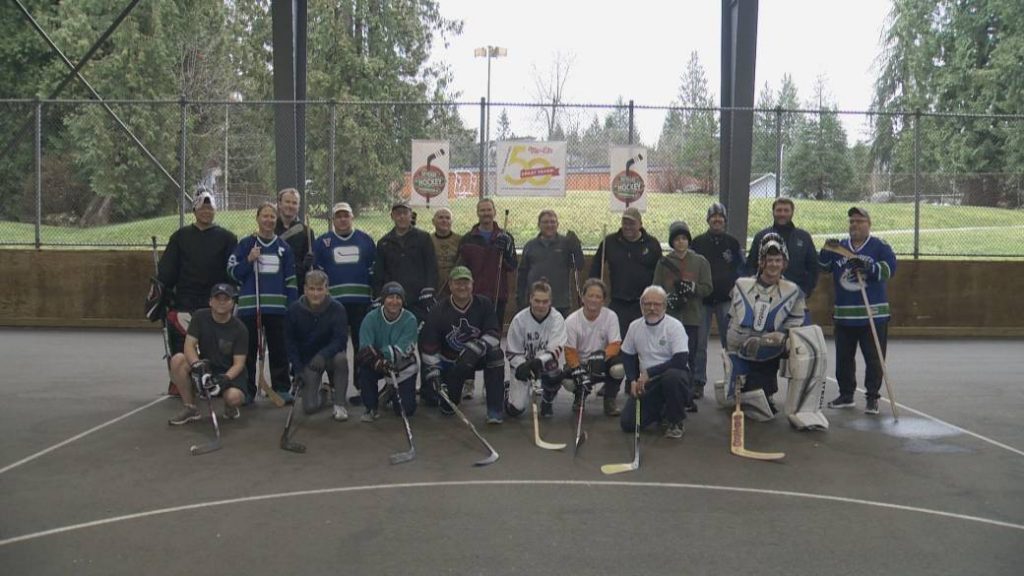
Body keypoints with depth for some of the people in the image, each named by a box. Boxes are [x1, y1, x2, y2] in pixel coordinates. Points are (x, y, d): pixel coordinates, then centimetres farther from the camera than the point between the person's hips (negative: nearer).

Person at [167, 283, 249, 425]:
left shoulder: (240, 329, -13)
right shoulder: (200, 317, -6)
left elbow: (239, 363, -14)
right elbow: (189, 346, -13)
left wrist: (226, 378, -34)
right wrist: (197, 364, -33)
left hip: (230, 372, -3)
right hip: (205, 367, 3)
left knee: (233, 397, -34)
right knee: (177, 360, -25)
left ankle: (230, 407, 8)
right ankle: (190, 408, -9)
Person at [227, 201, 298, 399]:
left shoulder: (284, 247, 8)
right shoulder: (246, 245, 3)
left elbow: (290, 279, 9)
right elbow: (232, 272, 3)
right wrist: (249, 260, -13)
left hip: (277, 307, 1)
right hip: (249, 306, -1)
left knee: (279, 349, 4)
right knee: (249, 350, 4)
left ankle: (282, 389, 13)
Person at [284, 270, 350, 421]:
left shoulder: (336, 309, -16)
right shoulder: (294, 310, -10)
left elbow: (341, 339, -21)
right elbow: (290, 342, -2)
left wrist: (323, 355, -39)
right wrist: (297, 369, -10)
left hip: (330, 356, -1)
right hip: (306, 360, 1)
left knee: (341, 358, -38)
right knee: (309, 407, -12)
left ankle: (339, 405, -18)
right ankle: (321, 394, 28)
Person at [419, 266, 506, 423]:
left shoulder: (484, 304, -11)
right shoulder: (438, 312, -12)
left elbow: (494, 334, -17)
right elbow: (429, 347, -11)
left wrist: (475, 348, -33)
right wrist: (432, 374, -19)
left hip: (477, 357, 0)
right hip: (449, 362, 0)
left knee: (495, 354, -33)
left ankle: (494, 411, -25)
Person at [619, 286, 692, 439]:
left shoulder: (674, 326, -13)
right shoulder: (635, 326, 2)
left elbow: (680, 361, -22)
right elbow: (627, 356, 14)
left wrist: (649, 372, -20)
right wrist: (633, 381, -1)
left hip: (673, 377, -4)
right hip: (647, 383, 4)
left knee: (672, 376, -41)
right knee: (627, 423, -12)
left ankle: (676, 422, -13)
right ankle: (661, 411, 20)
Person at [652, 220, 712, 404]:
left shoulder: (700, 262, 7)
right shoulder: (663, 263, 9)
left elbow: (707, 287, 2)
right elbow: (656, 289, 5)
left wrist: (692, 287, -16)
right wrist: (668, 299, -13)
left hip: (691, 316, 0)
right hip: (669, 316, 1)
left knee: (688, 357, -2)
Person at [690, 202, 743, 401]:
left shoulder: (733, 243, 8)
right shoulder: (698, 243, 6)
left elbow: (741, 270, 10)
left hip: (726, 300, 0)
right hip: (702, 299, 0)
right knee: (699, 343, 1)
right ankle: (698, 382, 8)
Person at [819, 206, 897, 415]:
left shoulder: (880, 246, -1)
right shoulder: (840, 247, 11)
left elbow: (890, 267, -13)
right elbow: (823, 266, 2)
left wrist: (868, 267, -27)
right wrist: (827, 251, -16)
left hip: (874, 314, -4)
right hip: (843, 314, 4)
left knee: (874, 358, 0)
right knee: (843, 357, 12)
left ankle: (872, 398, 11)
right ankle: (846, 395, 24)